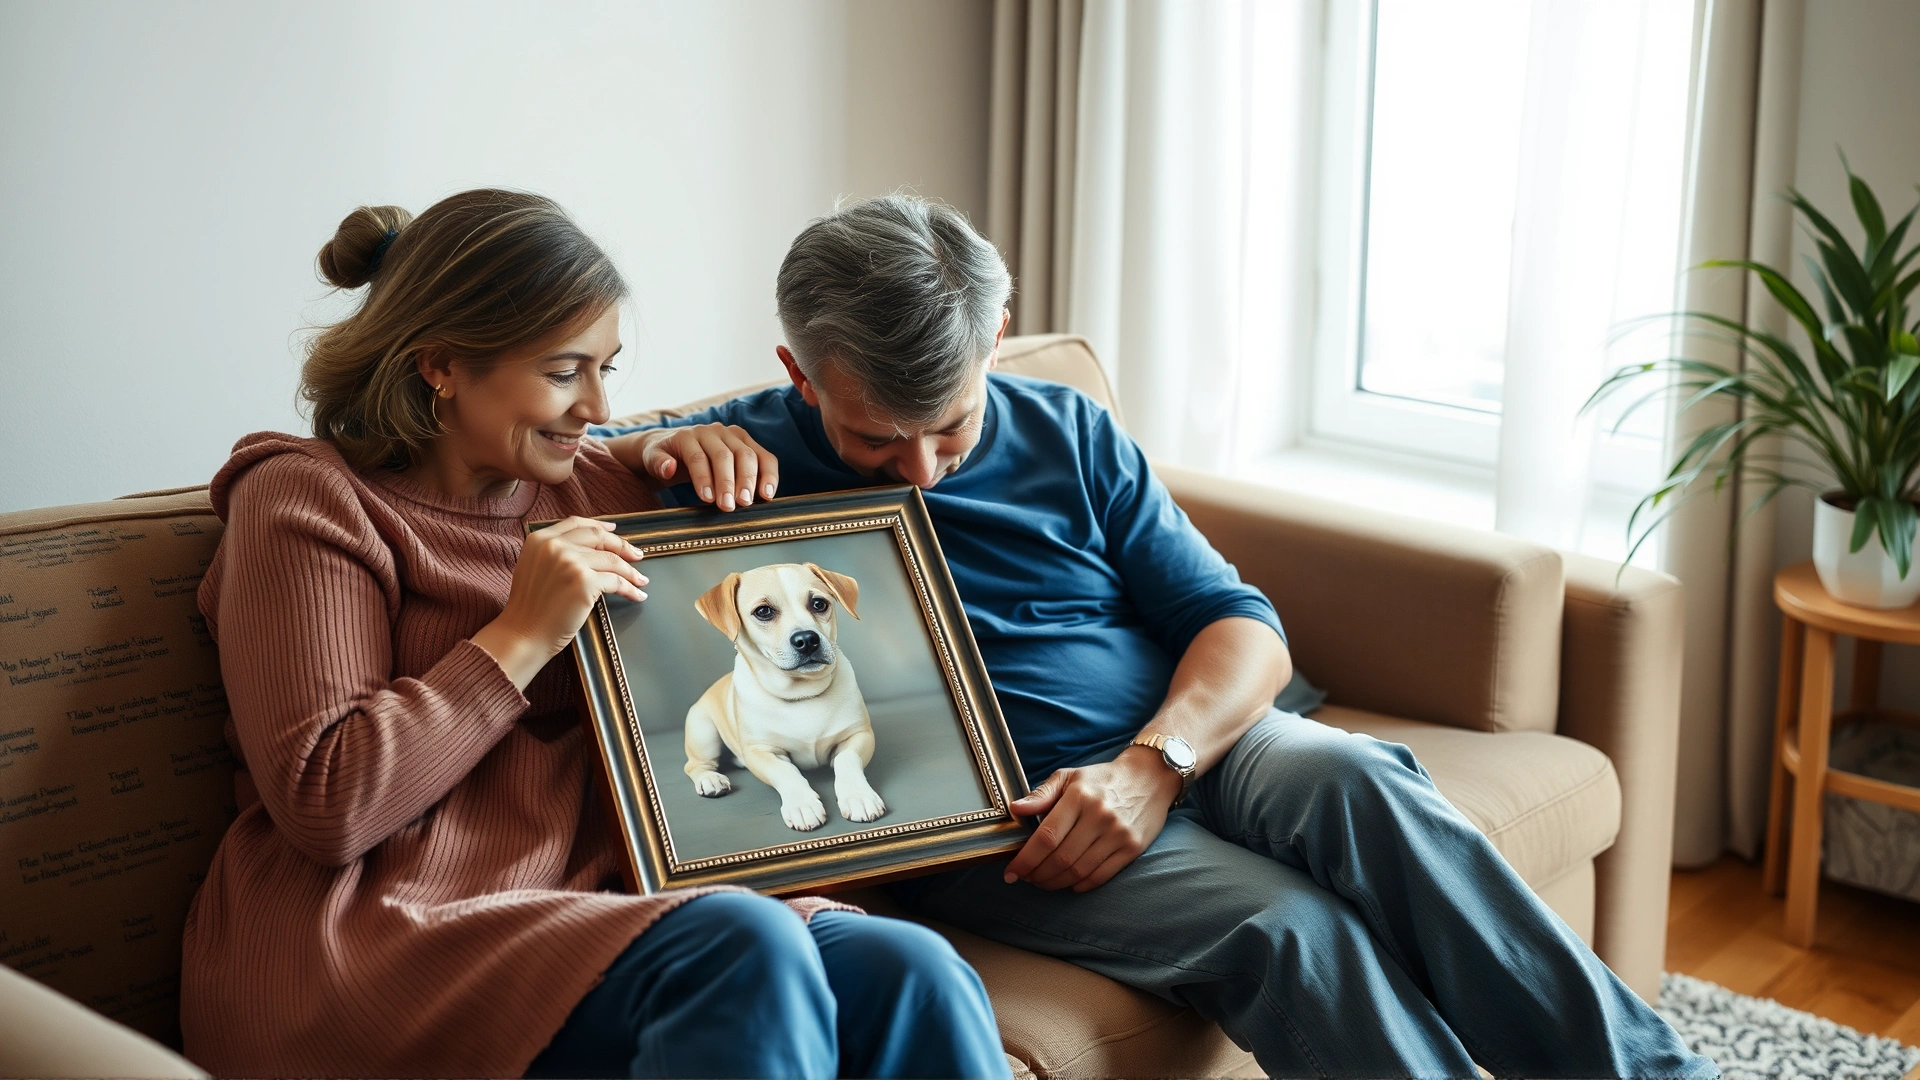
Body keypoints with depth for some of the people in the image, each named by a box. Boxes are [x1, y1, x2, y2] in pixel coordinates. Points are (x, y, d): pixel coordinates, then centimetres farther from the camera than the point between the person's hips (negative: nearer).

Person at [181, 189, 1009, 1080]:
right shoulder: (306, 499, 0)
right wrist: (524, 636, -11)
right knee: (742, 946, -34)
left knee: (911, 976, -24)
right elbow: (325, 808, -11)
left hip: (594, 904, 6)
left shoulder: (584, 483, 19)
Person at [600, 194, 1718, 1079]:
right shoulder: (761, 453, 1)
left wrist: (1155, 762, -14)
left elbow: (1241, 625, 6)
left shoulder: (1068, 433, 9)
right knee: (1288, 928, -30)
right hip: (988, 814, -3)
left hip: (1185, 741, 4)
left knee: (1357, 786, -29)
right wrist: (664, 446, -21)